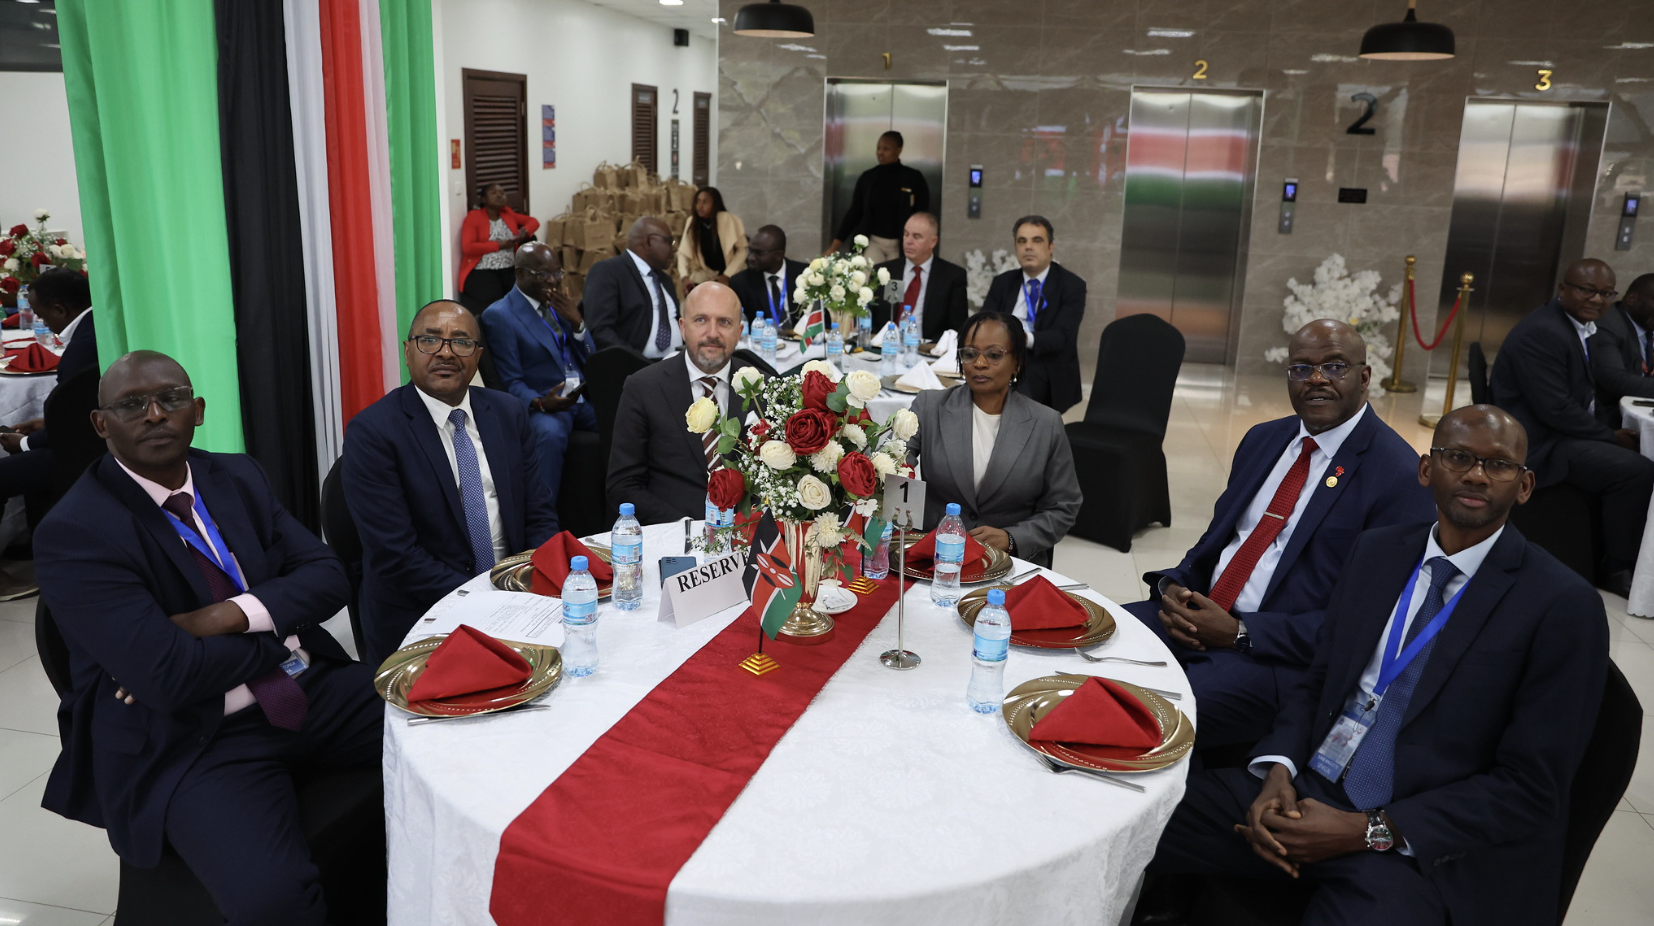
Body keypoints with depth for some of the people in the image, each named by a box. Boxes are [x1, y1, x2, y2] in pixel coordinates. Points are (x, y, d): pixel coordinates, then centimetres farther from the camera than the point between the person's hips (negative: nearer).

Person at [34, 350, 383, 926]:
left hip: (316, 691, 6)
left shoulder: (239, 477, 9)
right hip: (191, 743, -6)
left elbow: (326, 576, 3)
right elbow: (167, 674, -20)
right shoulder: (72, 533, -10)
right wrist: (283, 635, -6)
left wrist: (226, 617, -14)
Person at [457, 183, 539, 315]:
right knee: (494, 302, -31)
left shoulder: (507, 213, 14)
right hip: (481, 271, -4)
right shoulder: (474, 217, -2)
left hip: (508, 270, 5)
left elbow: (533, 221, 20)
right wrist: (499, 245, -13)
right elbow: (468, 248, -12)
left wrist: (525, 231, -4)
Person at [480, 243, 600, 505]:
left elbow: (592, 361, 16)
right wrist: (539, 403, -24)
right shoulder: (499, 315, 1)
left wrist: (577, 322, -1)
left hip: (584, 397, 6)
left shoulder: (561, 304, 19)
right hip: (545, 404, -5)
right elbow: (511, 382, -3)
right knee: (550, 433, -38)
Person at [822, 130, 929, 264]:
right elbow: (854, 212, 6)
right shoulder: (867, 177, 3)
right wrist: (835, 246, 0)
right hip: (873, 242, 1)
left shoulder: (914, 178, -3)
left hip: (901, 245, -1)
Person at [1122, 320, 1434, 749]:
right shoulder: (1262, 440, 14)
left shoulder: (1399, 475, -10)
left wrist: (1241, 632, -17)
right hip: (1194, 615, 7)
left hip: (1283, 657, -7)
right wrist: (1174, 585, -4)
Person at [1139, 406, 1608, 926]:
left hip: (1417, 846, -4)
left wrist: (1367, 831, -16)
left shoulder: (1565, 608, -7)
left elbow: (1531, 790, -10)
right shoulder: (1377, 551, 9)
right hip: (1304, 796, 5)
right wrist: (1278, 770, -8)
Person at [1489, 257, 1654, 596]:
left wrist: (1610, 433, -3)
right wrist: (1611, 437, -12)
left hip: (1561, 430, 10)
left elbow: (1582, 394, 13)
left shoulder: (1578, 326, 12)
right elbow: (1555, 410, -23)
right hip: (1537, 442, -10)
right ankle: (1617, 567, -2)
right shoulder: (1542, 332, -19)